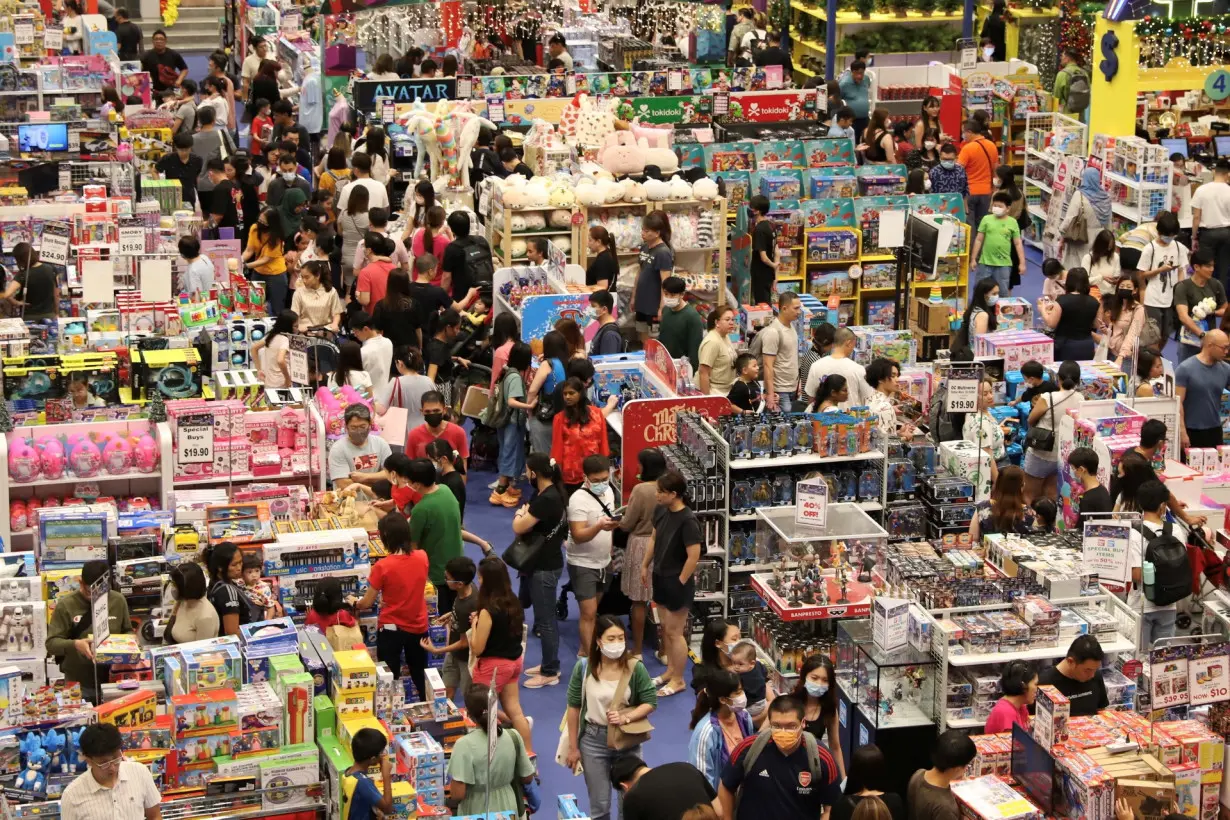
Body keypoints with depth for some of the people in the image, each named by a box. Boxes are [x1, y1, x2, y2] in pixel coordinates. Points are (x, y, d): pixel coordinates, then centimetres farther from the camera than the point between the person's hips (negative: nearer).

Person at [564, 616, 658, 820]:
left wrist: (626, 718, -21)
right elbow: (574, 708, -2)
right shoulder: (583, 667, -10)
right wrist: (573, 748, 0)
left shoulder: (635, 667, -10)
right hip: (593, 740, 0)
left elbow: (650, 703, -3)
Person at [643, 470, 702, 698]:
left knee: (674, 631, 2)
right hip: (661, 578, 8)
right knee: (665, 627, 19)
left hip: (677, 582, -8)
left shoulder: (687, 521, -25)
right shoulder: (661, 511, -1)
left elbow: (694, 556, -22)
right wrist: (644, 566, 14)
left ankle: (678, 680, 15)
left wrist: (680, 582, -16)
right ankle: (670, 670, 34)